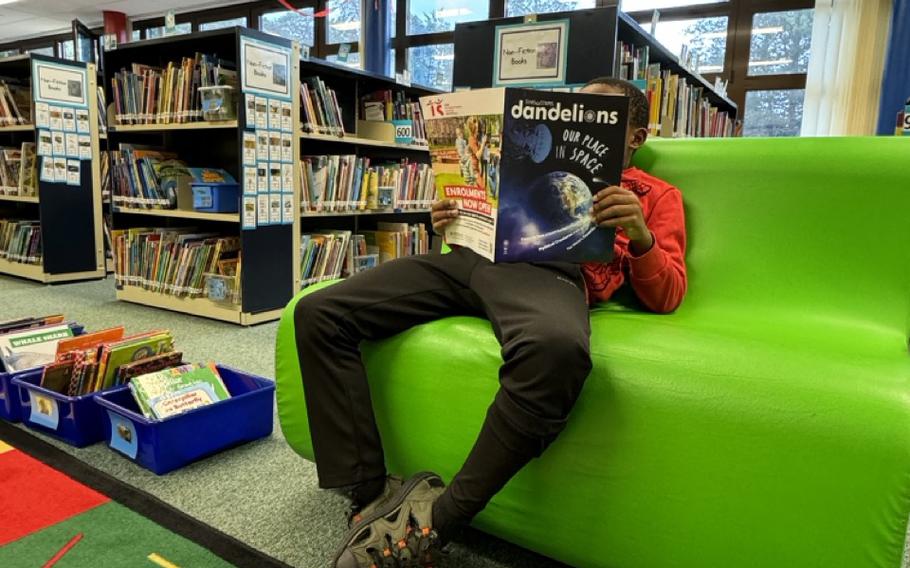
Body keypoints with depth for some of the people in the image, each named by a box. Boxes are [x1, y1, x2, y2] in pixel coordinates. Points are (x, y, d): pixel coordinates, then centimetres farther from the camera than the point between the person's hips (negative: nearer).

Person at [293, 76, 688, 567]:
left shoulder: (657, 195, 24)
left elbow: (665, 296, 11)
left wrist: (641, 237, -10)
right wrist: (451, 227, 9)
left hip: (555, 273, -4)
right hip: (474, 256, 5)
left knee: (558, 347, -43)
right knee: (317, 313, -13)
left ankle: (438, 520, -24)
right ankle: (372, 497, -14)